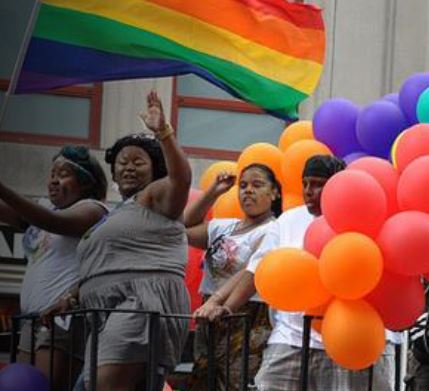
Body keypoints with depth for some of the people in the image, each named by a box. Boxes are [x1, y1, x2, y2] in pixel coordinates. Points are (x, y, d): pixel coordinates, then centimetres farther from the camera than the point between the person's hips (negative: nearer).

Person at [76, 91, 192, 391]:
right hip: (108, 311, 9)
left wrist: (163, 132, -28)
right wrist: (76, 294, 21)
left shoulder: (155, 196, 5)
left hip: (145, 301, -9)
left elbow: (181, 177, -18)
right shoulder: (116, 213, 31)